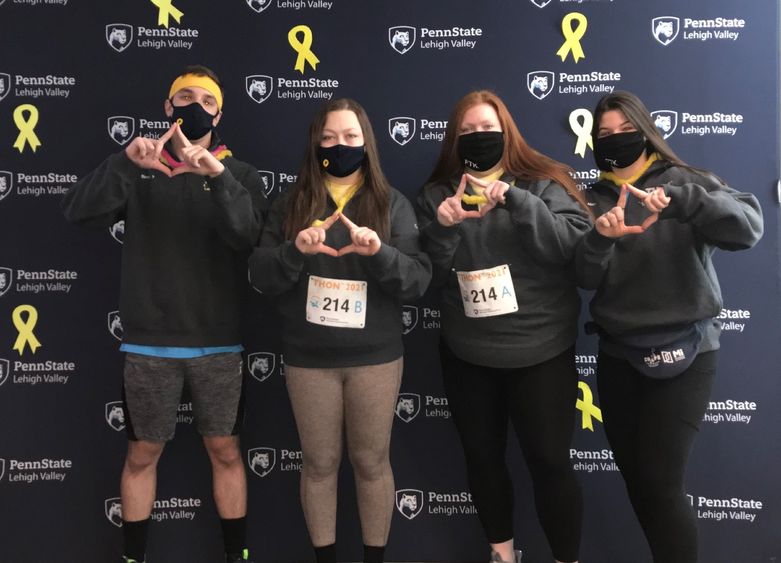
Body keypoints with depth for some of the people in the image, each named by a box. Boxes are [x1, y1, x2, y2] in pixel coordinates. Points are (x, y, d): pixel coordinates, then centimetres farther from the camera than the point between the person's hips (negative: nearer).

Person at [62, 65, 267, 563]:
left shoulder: (240, 174, 3)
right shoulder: (139, 170, 4)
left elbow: (248, 235, -16)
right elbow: (81, 212, -12)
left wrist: (217, 175, -31)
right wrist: (126, 163, -26)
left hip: (218, 343, 0)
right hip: (149, 342, 1)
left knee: (225, 451, 9)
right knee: (143, 453, 11)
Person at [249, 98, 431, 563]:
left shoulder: (393, 204, 0)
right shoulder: (291, 204, 3)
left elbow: (419, 281, -7)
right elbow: (261, 276, -3)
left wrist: (380, 253, -25)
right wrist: (295, 251, -22)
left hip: (376, 358, -1)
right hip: (308, 359, 1)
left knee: (372, 462, 12)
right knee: (320, 464, 13)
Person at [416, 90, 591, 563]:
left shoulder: (544, 182, -1)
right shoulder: (437, 194, 5)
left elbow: (573, 245, -16)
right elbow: (429, 277, 0)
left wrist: (515, 198, -24)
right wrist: (442, 227, -17)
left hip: (542, 351, -3)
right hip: (468, 354, 3)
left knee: (549, 460, 3)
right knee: (482, 456, 15)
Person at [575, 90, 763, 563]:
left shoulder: (683, 181, 0)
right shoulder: (595, 199, 8)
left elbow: (748, 226, -17)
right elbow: (587, 279, -3)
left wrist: (678, 200, -31)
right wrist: (601, 238, -23)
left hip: (683, 353, -4)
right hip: (617, 356, 4)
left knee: (660, 483, -9)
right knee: (635, 480, 12)